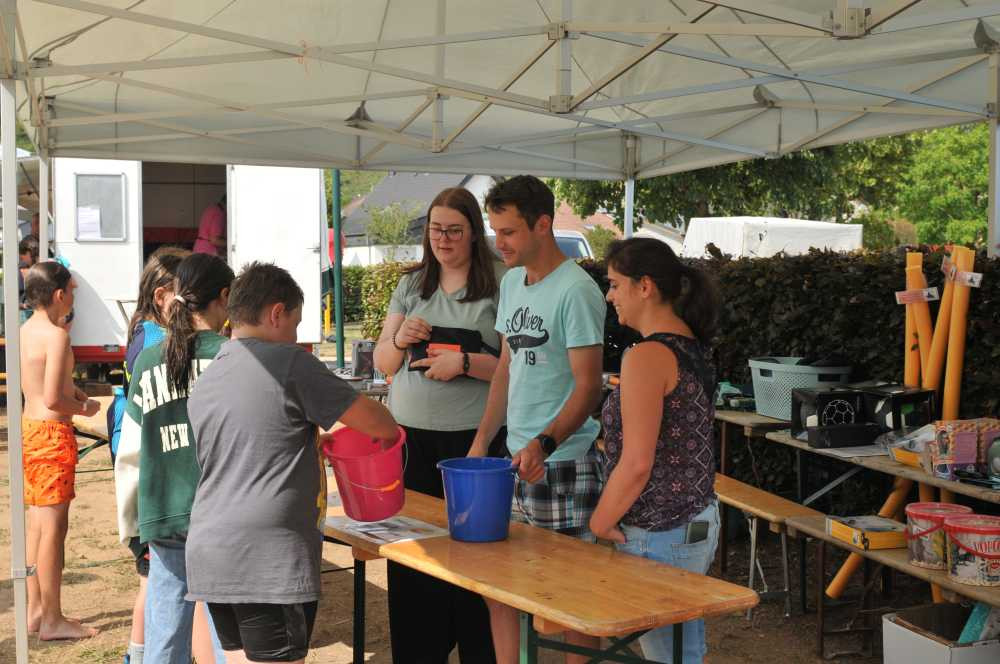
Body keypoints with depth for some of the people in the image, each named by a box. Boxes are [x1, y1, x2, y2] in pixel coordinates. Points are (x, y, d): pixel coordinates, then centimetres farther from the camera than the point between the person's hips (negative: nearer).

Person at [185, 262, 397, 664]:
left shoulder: (203, 382, 16)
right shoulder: (289, 362, -6)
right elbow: (374, 421, -3)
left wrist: (310, 439, 28)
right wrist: (390, 430, 18)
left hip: (209, 555, 7)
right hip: (270, 558, -7)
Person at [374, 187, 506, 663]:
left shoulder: (500, 284, -3)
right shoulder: (411, 286, 14)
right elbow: (382, 364, 15)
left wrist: (465, 362, -19)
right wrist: (399, 340, -4)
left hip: (473, 438, -5)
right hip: (409, 435, 5)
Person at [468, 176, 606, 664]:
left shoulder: (576, 291, -13)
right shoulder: (511, 282, 12)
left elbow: (588, 386, -16)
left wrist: (543, 444, -28)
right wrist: (482, 440, 12)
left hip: (563, 463, -7)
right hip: (516, 458, 8)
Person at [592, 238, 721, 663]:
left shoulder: (647, 357, -19)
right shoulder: (690, 347, 9)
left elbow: (637, 464, -23)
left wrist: (599, 524, -9)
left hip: (659, 535, -9)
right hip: (699, 521, 9)